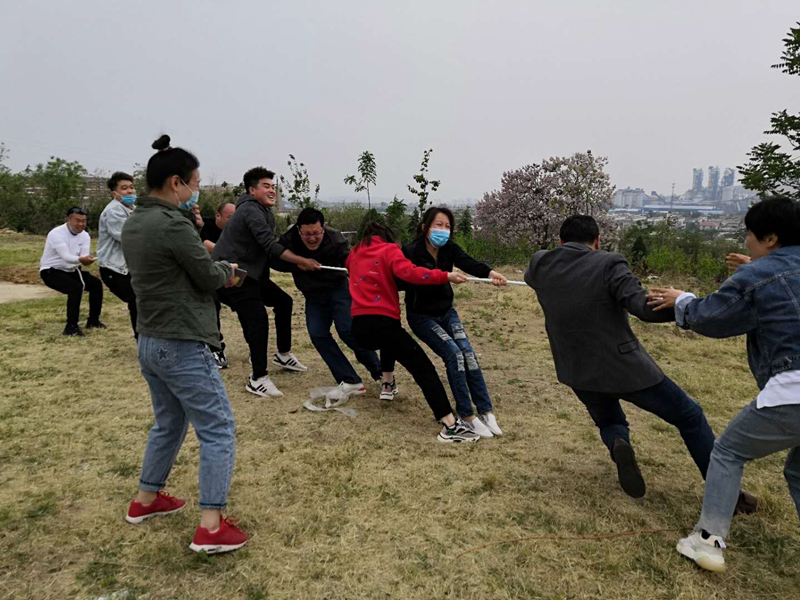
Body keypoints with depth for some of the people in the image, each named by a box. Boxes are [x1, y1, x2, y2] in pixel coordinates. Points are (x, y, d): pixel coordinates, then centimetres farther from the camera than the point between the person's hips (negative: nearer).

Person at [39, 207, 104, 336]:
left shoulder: (85, 236, -2)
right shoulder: (56, 233, -23)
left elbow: (85, 257, -16)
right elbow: (66, 256, -36)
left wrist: (87, 260, -41)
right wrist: (81, 259, -55)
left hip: (70, 270, 7)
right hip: (51, 271, -7)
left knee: (96, 284, -4)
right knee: (75, 288, -29)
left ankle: (93, 320, 11)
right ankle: (71, 327, -21)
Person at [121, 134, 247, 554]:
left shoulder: (133, 225, 9)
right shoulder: (174, 225, -20)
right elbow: (210, 277, -12)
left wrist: (216, 269, 1)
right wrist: (227, 271, 8)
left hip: (149, 343, 9)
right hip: (183, 346, -9)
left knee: (169, 423, 24)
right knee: (217, 429, -1)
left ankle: (146, 499, 36)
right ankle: (211, 527, 1)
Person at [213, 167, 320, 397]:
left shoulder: (263, 212, 16)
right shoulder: (251, 210, -17)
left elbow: (266, 248, 14)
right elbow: (271, 247, -25)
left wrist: (296, 262, 2)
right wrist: (302, 261, -21)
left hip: (250, 272, 11)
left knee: (283, 300, 15)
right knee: (257, 319, -18)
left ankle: (283, 354, 27)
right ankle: (258, 379, -12)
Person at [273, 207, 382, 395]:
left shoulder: (336, 239, -23)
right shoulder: (289, 241, -16)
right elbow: (276, 262, -6)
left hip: (338, 289, -4)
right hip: (313, 295, 4)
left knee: (348, 329, -18)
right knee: (318, 335, -8)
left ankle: (379, 372, 0)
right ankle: (351, 382, -5)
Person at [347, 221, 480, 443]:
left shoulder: (355, 253, 21)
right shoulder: (389, 249, 2)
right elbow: (409, 272, -17)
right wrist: (446, 276, -16)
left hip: (359, 326, 7)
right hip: (382, 322, -7)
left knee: (390, 342, 42)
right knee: (424, 368, -9)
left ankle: (387, 384, 45)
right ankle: (450, 426, -18)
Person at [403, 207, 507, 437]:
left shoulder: (449, 248, -9)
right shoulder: (411, 251, -19)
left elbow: (468, 262, -28)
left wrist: (490, 272, -48)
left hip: (446, 312, 5)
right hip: (421, 316, -5)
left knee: (468, 353, -10)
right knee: (454, 355, -18)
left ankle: (486, 411, -2)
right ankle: (467, 416, -8)